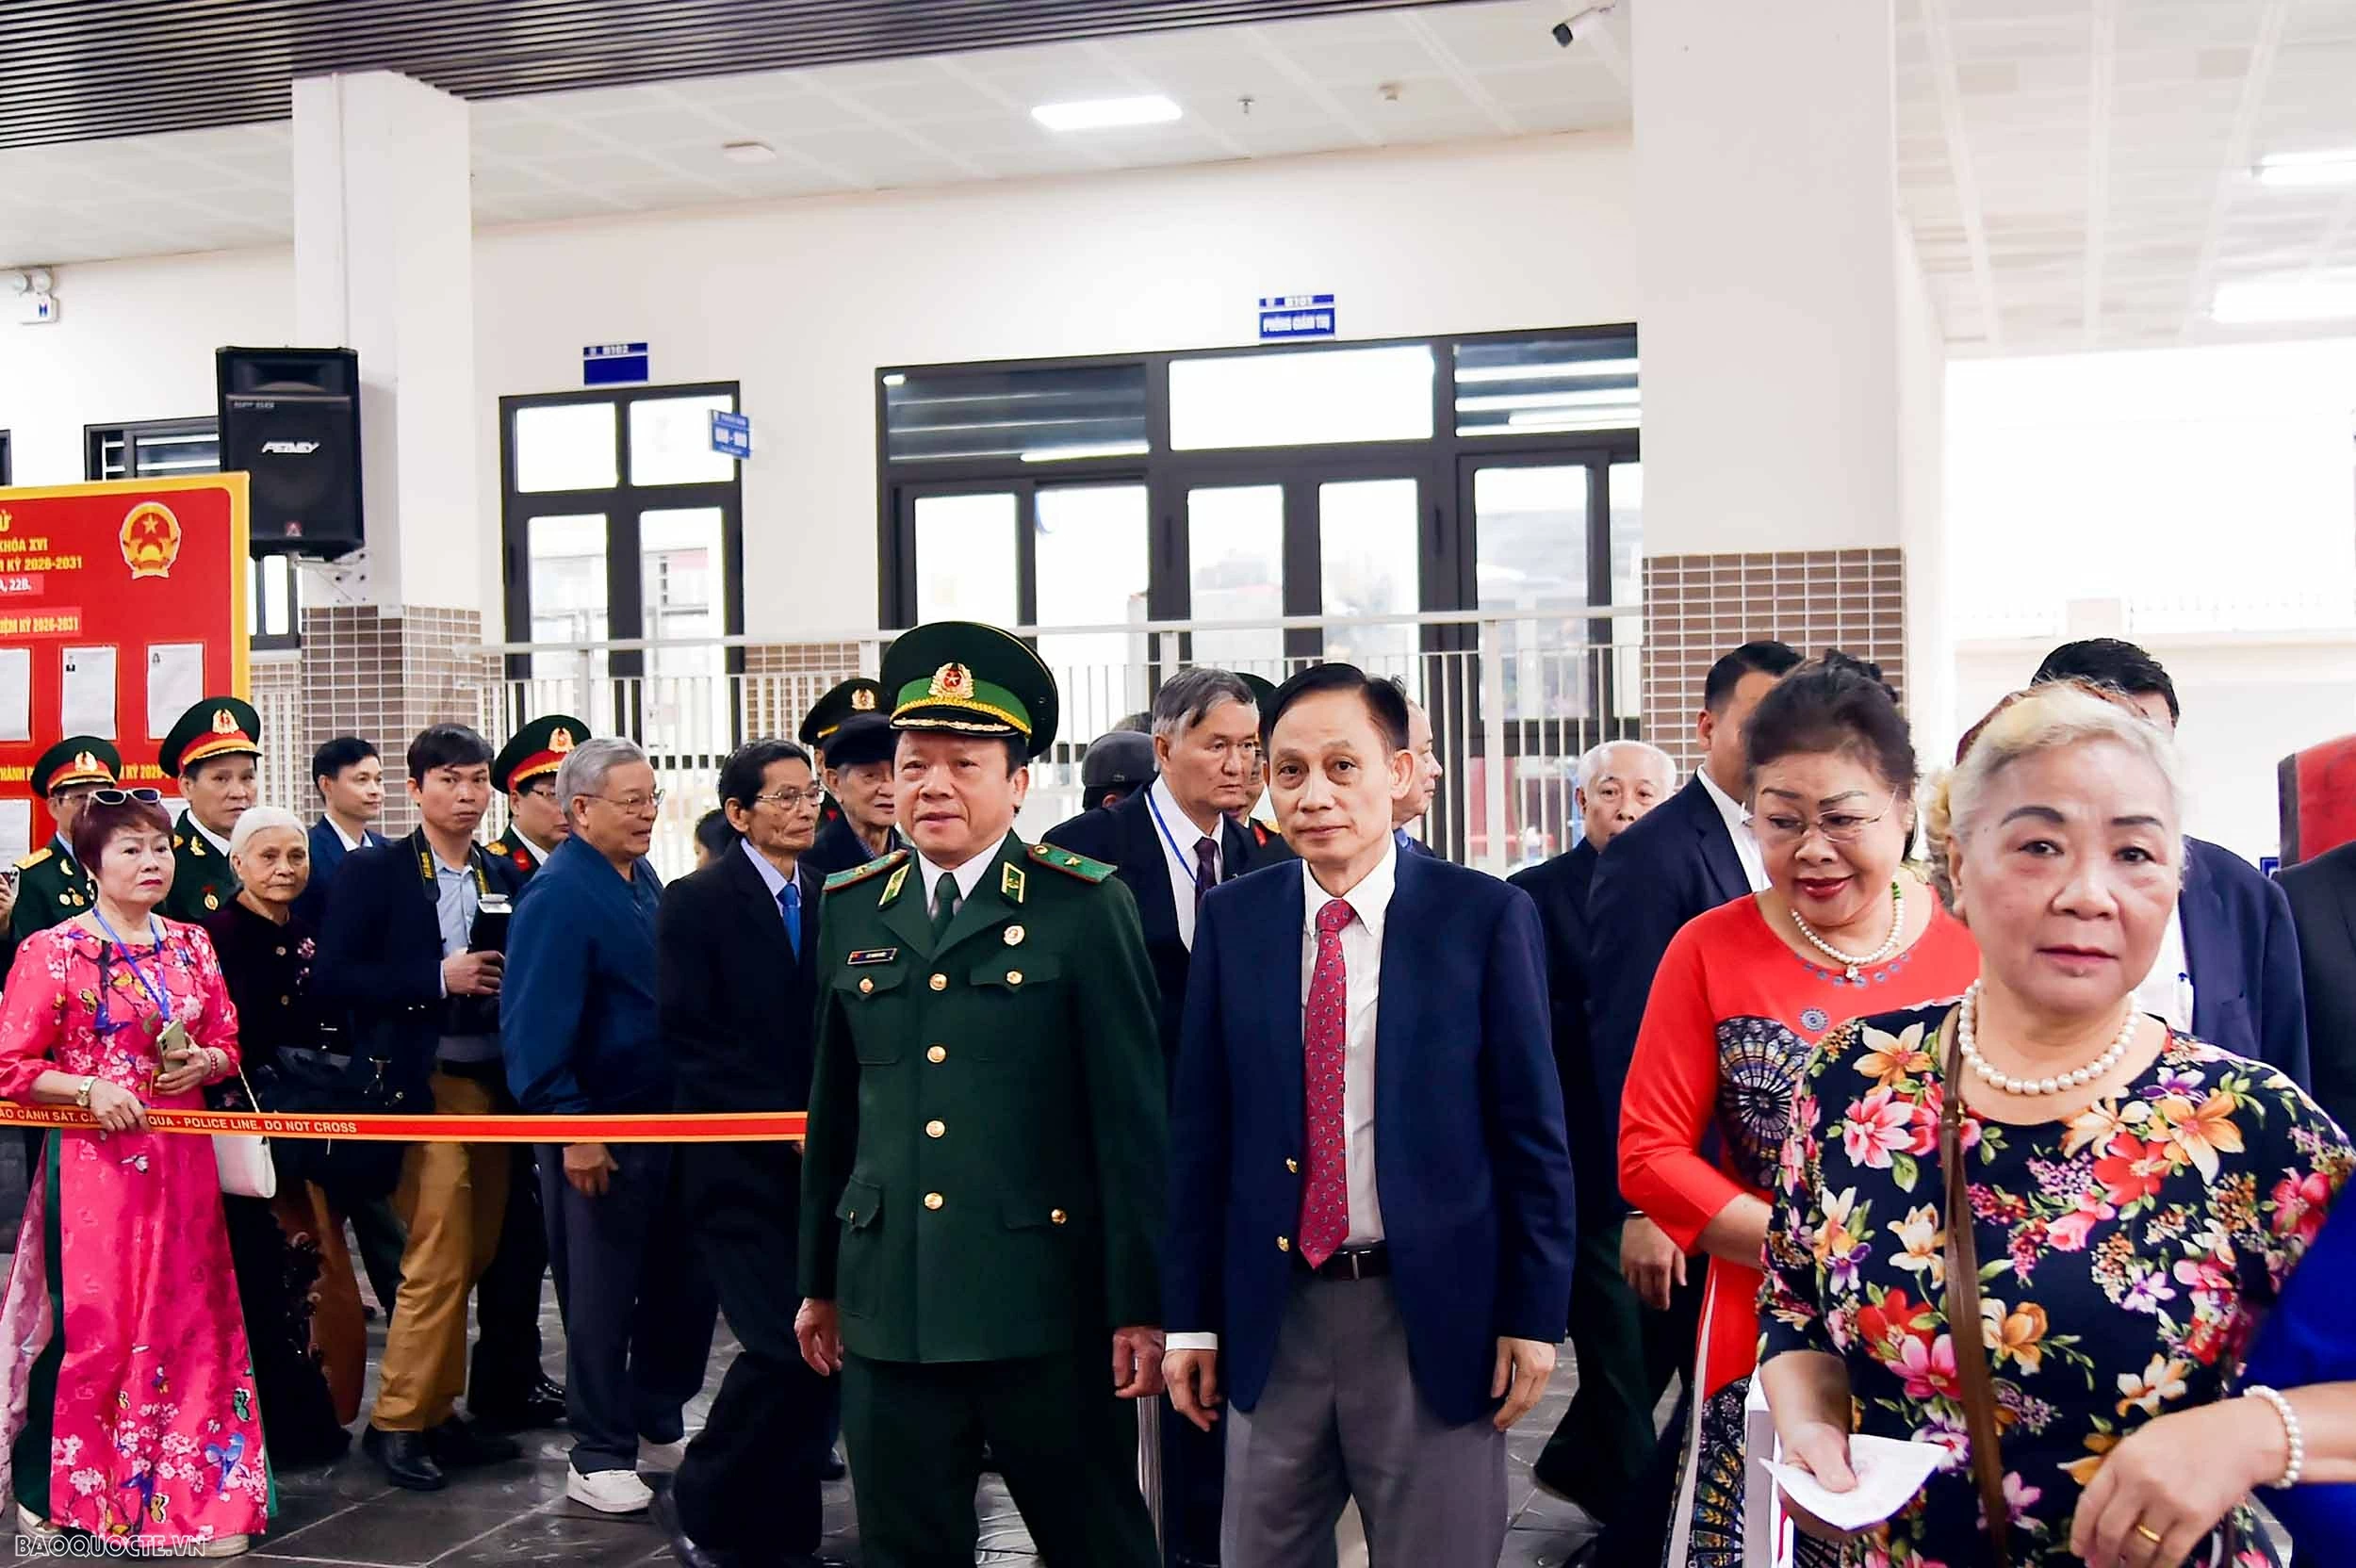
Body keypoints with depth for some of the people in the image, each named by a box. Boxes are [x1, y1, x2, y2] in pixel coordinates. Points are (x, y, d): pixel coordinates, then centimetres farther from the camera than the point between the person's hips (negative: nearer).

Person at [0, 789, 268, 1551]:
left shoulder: (191, 945, 10)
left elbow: (227, 1043, 16)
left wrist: (203, 1062, -6)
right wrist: (90, 1089, -18)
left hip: (181, 1160, 5)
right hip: (93, 1160, -5)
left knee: (184, 1322, 6)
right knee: (89, 1324, -2)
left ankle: (192, 1491, 15)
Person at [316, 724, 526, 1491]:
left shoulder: (505, 877, 11)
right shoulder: (373, 872, -2)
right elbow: (333, 977, -9)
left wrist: (505, 978, -4)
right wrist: (438, 978, -17)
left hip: (492, 1085, 5)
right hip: (421, 1084, -5)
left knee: (471, 1256, 9)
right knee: (439, 1257, -8)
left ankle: (436, 1411, 20)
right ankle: (397, 1421, 4)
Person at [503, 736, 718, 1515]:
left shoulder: (643, 878, 9)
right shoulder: (558, 896, -16)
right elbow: (534, 1027, -20)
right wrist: (572, 1130, -22)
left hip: (671, 1117, 8)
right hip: (600, 1132, -8)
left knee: (687, 1278, 14)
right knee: (603, 1299, 3)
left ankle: (658, 1421, 31)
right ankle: (600, 1457, 16)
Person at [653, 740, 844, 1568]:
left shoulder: (833, 899, 11)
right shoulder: (696, 902, -4)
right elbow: (689, 1040, -10)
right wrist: (790, 1119, -15)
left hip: (821, 1160, 5)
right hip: (742, 1165, -5)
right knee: (785, 1344, -14)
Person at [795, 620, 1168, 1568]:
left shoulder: (1086, 908, -5)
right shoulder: (851, 911, 9)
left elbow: (1130, 1116, -6)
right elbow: (834, 1107, 15)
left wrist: (1140, 1305, -8)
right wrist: (819, 1281, 17)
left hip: (1047, 1309, -4)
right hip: (888, 1308, 4)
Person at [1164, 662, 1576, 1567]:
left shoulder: (1486, 916, -6)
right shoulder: (1232, 921, 3)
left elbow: (1531, 1129, -4)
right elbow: (1199, 1128, 5)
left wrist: (1534, 1316, -5)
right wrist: (1190, 1317, 4)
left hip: (1435, 1313, -2)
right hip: (1271, 1315, 3)